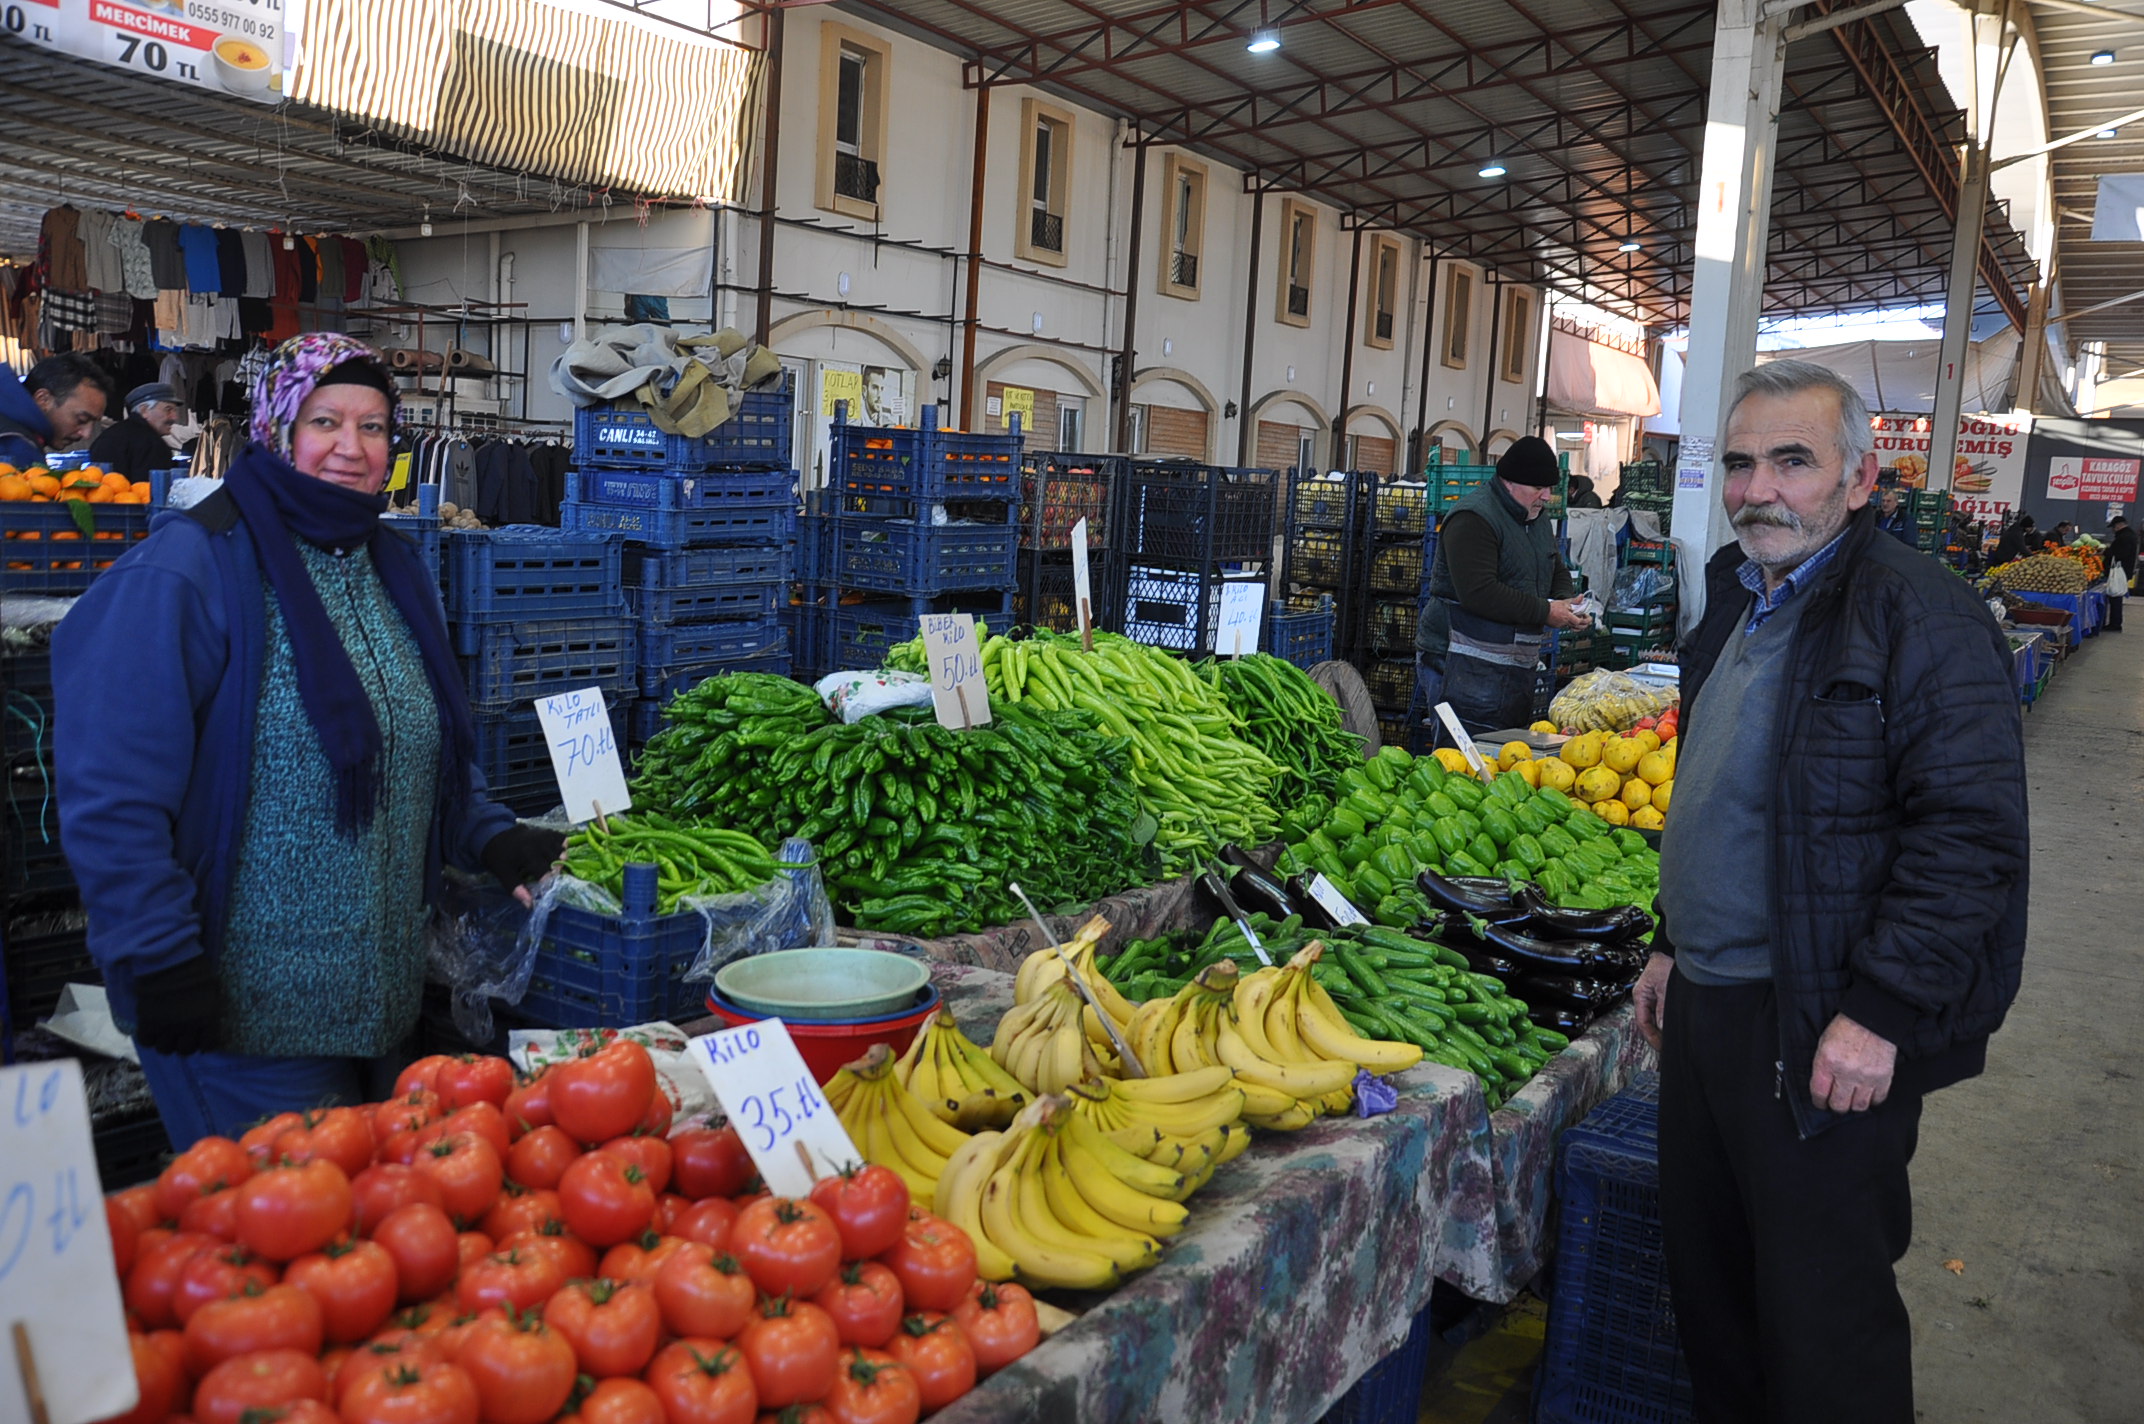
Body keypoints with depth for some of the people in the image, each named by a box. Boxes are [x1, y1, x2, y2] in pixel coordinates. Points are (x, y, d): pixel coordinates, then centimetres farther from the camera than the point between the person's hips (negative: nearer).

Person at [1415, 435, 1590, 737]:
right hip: (1465, 668, -9)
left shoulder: (1537, 520, 18)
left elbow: (1558, 572, 29)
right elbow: (1479, 593, -23)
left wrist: (1565, 602, 5)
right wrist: (1544, 612, -19)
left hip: (1517, 665, 9)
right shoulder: (1473, 519, -13)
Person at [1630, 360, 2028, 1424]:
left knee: (1822, 1318, 5)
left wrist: (1880, 1011, -23)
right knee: (1707, 1280, 20)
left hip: (1827, 1035, -8)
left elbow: (1972, 833, -20)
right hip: (1706, 1005, 8)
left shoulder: (1919, 614, -14)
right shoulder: (1741, 604, 13)